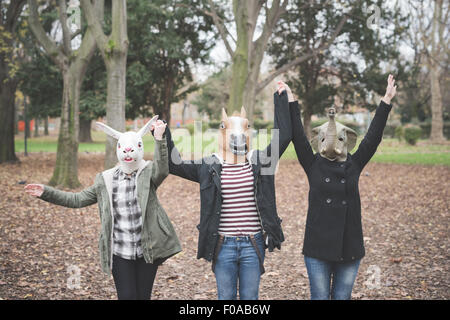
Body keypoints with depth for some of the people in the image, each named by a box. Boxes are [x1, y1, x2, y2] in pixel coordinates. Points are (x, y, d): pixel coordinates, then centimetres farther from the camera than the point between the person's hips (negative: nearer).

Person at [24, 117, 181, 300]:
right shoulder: (106, 180, 5)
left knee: (143, 296, 9)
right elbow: (78, 200, 11)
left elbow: (163, 168, -25)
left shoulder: (149, 173, -2)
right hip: (119, 253, 1)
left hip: (147, 251, -1)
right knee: (127, 296, -1)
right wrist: (46, 193, 5)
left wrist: (159, 139, -40)